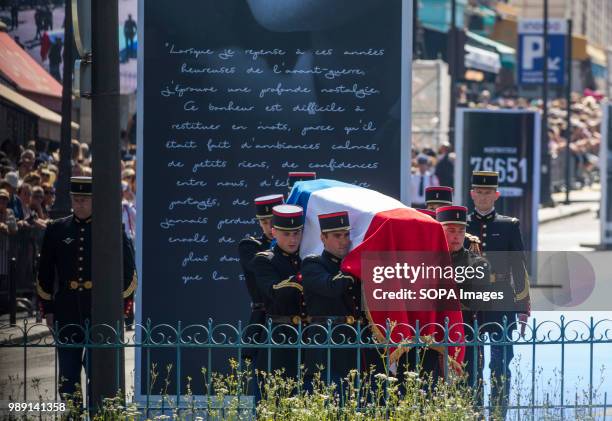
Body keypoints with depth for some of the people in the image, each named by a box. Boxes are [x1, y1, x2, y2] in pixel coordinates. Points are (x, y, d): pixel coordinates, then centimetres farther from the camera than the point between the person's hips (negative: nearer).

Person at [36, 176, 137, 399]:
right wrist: (47, 308, 6)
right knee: (68, 371, 3)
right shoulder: (56, 230, 6)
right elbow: (44, 274, 11)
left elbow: (128, 273, 5)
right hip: (67, 312, 2)